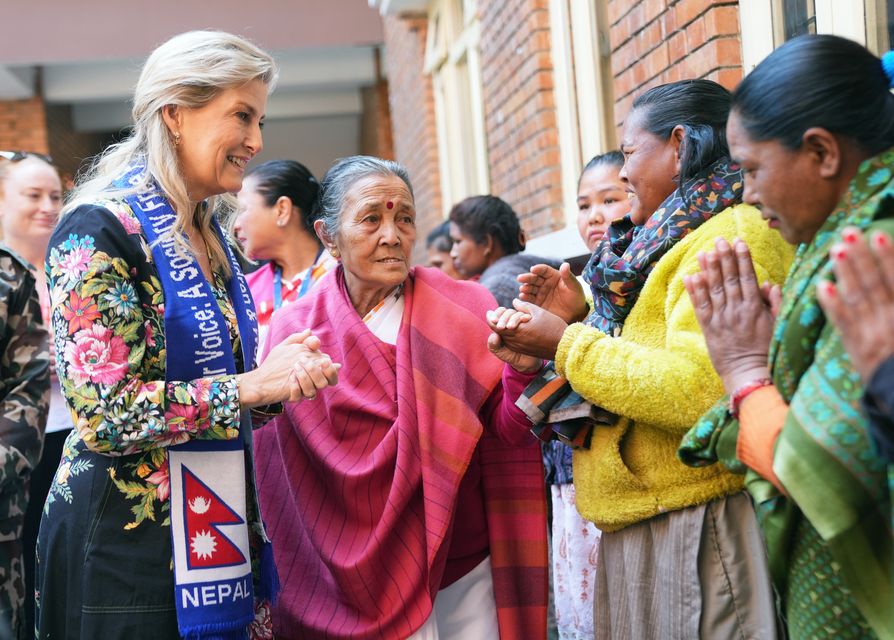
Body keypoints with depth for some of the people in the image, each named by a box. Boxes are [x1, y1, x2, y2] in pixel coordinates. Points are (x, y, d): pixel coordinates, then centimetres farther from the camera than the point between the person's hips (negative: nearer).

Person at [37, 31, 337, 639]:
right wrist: (251, 385, -18)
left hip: (219, 536, 8)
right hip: (128, 537, -8)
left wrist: (281, 372, -1)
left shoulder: (208, 238, 12)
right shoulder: (100, 230, -14)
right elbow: (104, 413, -20)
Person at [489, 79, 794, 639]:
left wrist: (568, 346, -15)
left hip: (698, 527, -9)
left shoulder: (734, 237, -14)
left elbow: (697, 391, -26)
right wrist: (580, 318, 7)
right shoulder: (674, 240, 17)